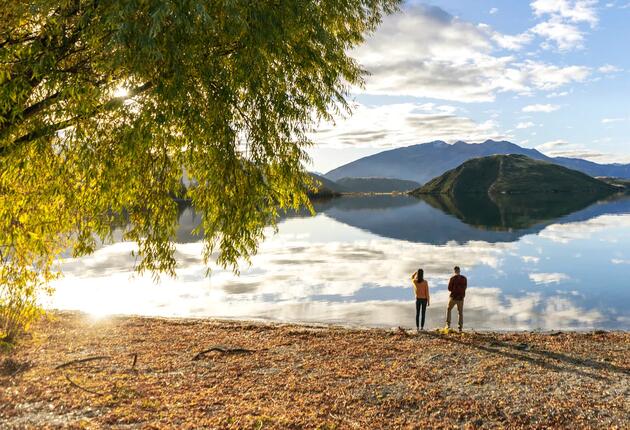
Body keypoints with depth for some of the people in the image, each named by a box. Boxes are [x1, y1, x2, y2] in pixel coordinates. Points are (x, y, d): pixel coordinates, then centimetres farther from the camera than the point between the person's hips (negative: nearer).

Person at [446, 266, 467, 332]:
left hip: (453, 297, -2)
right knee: (460, 312, 11)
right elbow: (465, 288, 11)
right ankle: (461, 327, 3)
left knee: (448, 309, 16)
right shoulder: (464, 278, 0)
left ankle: (448, 324, 8)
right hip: (461, 297, 3)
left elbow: (449, 288, -8)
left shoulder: (452, 278, -11)